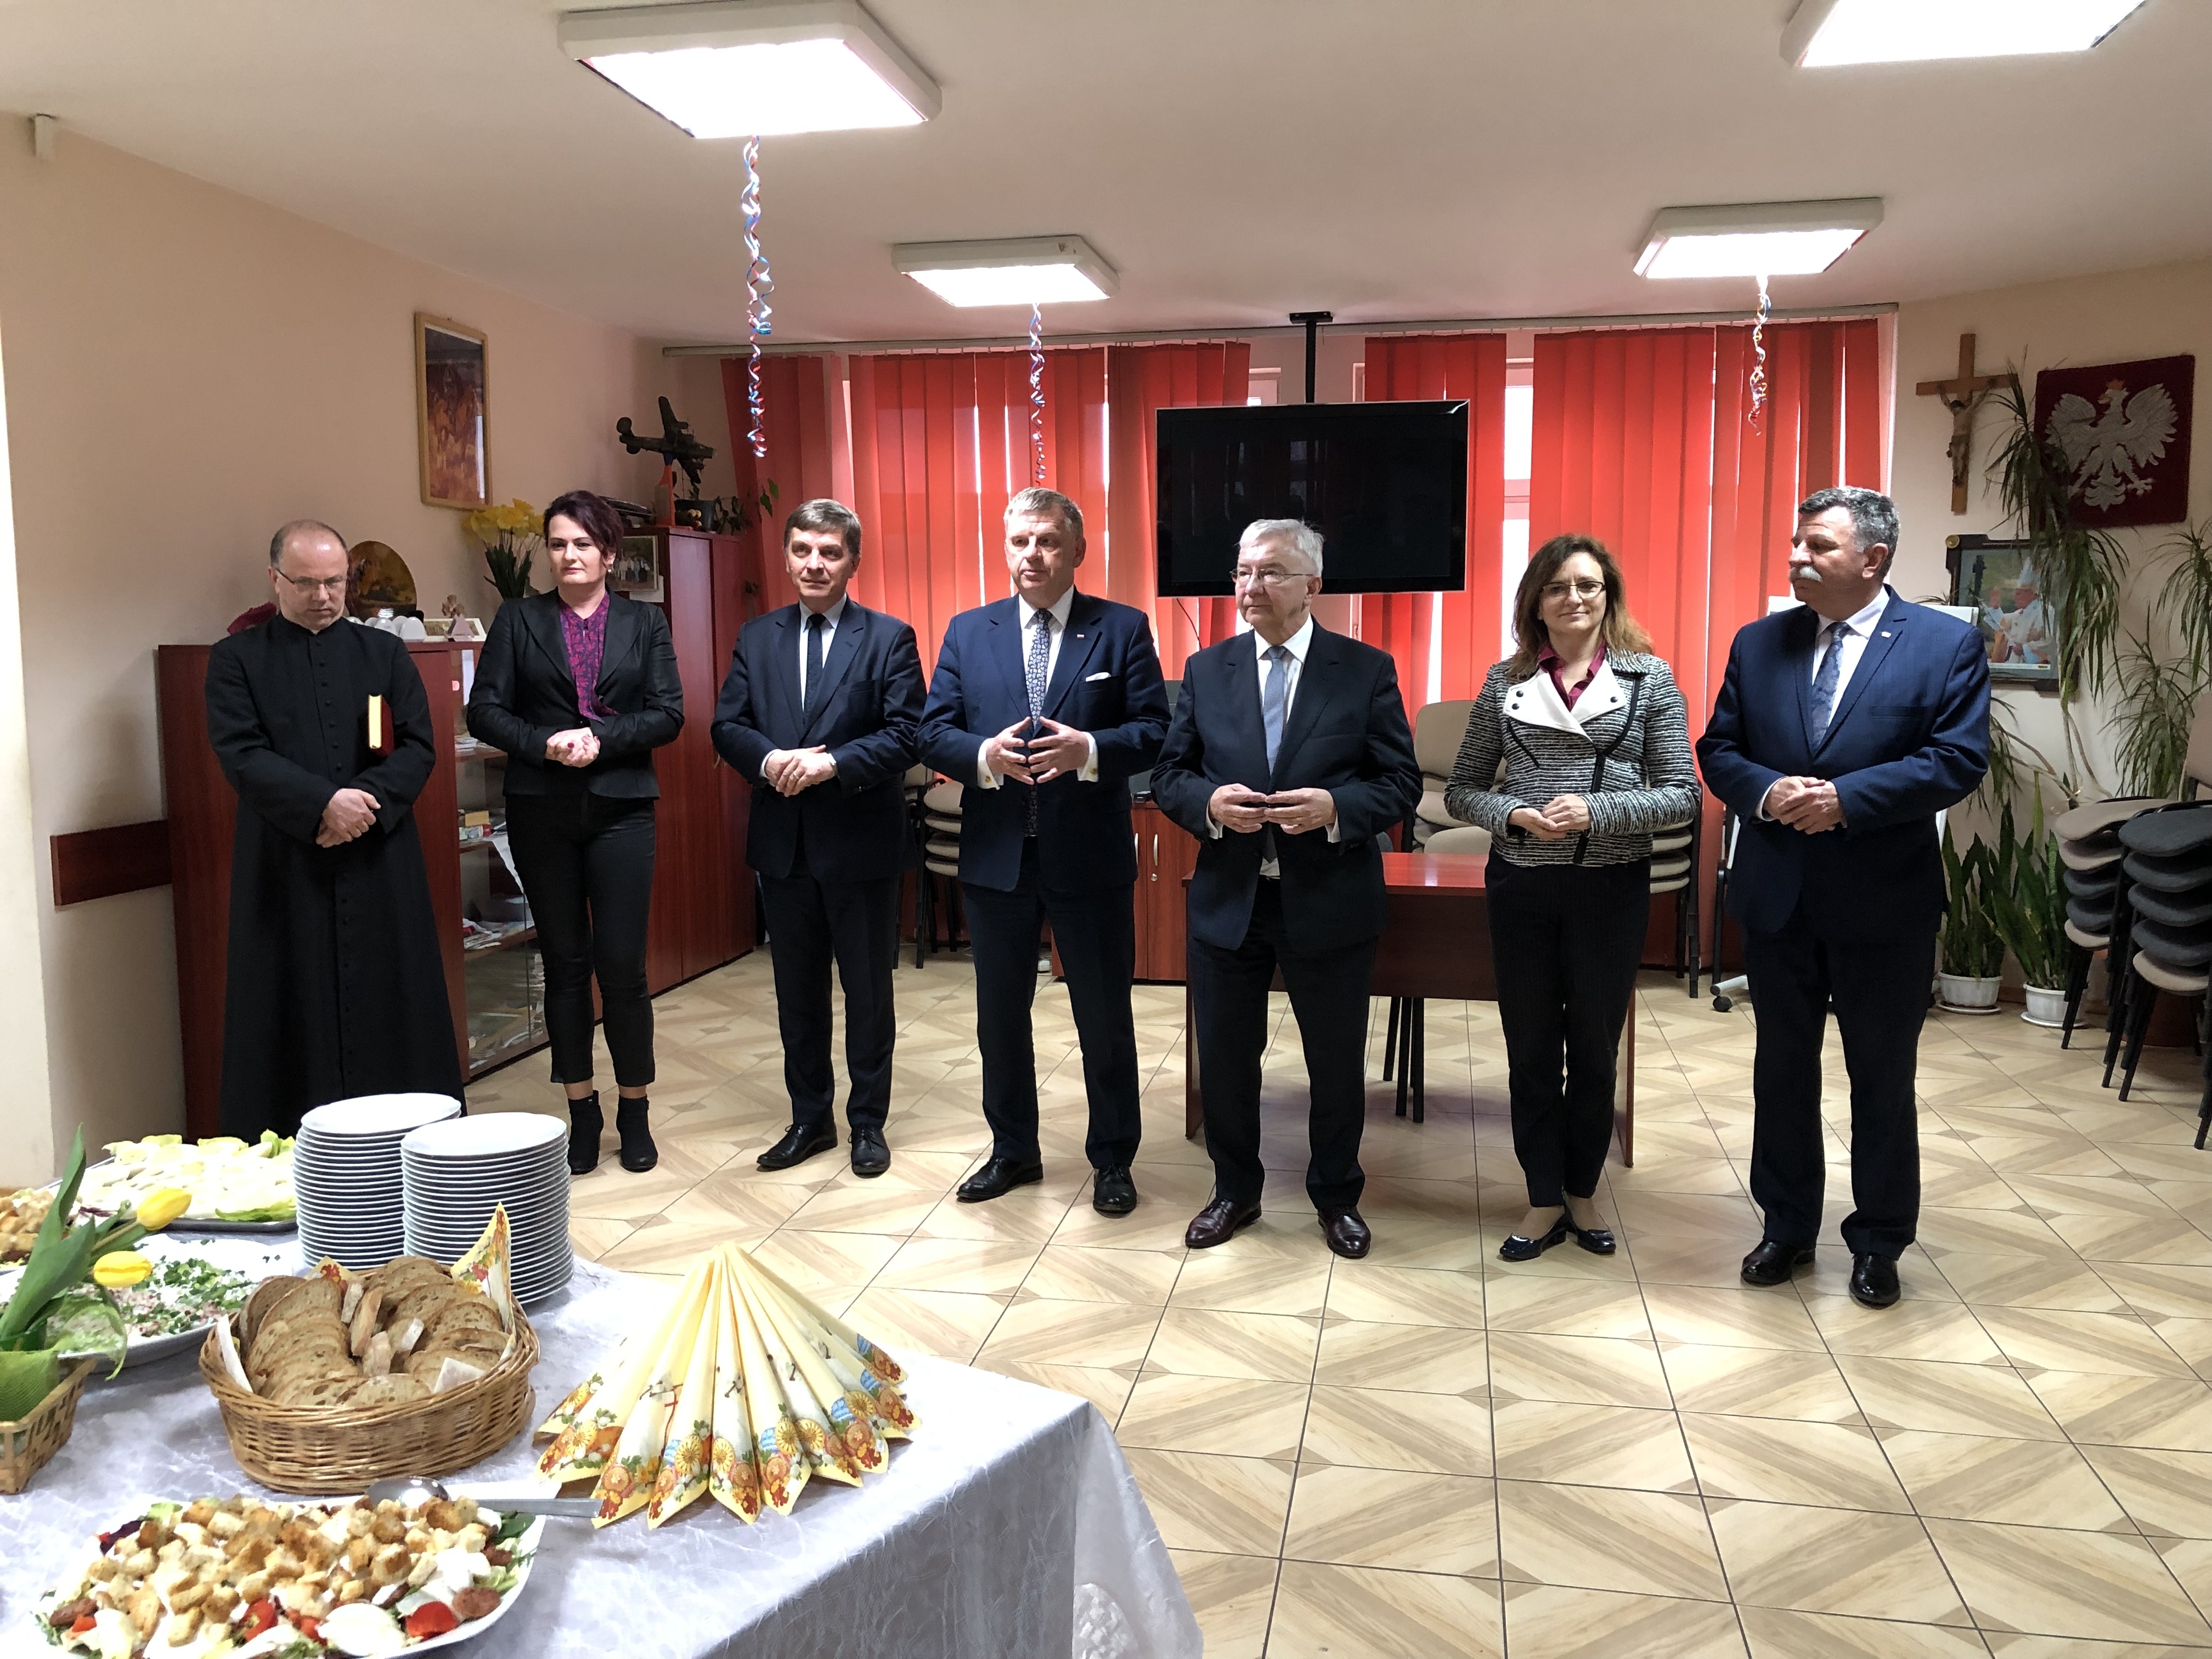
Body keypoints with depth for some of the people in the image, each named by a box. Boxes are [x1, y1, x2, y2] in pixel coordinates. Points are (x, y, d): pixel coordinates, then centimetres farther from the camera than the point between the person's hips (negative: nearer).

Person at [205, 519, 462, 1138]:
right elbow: (242, 755, -6)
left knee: (389, 1005, 3)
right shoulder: (237, 659, 5)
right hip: (285, 866, -1)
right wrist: (322, 803, -18)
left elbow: (419, 745, 3)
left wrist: (370, 802, -13)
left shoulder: (383, 652, 11)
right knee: (297, 1016, 0)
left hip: (380, 860, 2)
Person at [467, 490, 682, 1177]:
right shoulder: (518, 619, 7)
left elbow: (668, 714, 0)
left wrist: (600, 738, -15)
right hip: (542, 811, 1)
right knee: (564, 961, 7)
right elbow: (485, 711, 1)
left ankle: (635, 1111, 13)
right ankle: (581, 1112, 18)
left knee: (622, 962, -2)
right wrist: (546, 744, -15)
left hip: (620, 808, -1)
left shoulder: (645, 623, 8)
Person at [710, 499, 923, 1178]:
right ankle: (810, 1119, 27)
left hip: (859, 842, -4)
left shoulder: (889, 638, -4)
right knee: (797, 990, 14)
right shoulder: (757, 638, 9)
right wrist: (769, 760, -15)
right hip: (783, 842, 4)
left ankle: (868, 1122, 21)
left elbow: (907, 734, -11)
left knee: (867, 989, 7)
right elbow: (728, 726, 5)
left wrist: (833, 763, -22)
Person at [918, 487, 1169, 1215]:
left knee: (1105, 1018, 8)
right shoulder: (967, 631, 7)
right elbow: (934, 731, 1)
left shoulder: (1122, 629, -1)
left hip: (1090, 856, -3)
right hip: (996, 856, 3)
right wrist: (986, 756, -19)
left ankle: (1112, 1160, 25)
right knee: (1000, 1015, 15)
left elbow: (1155, 731, -7)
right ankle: (1013, 1150, 33)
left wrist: (1088, 750, -24)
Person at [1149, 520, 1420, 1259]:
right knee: (1225, 1057, 13)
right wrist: (1210, 803, -16)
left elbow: (1400, 782, -4)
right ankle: (1235, 1191, 34)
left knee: (1337, 1061, 11)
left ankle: (1336, 1196, 33)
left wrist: (1335, 806, -22)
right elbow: (1169, 776, 5)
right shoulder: (1206, 669, 4)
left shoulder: (1366, 670, -3)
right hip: (1227, 899, 2)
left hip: (1330, 904, -2)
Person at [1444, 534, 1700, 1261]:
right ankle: (1544, 1201, 24)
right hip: (1521, 887, 1)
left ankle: (1581, 1192, 30)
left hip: (1612, 888, -1)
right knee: (1531, 1049, 9)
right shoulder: (1505, 683, 3)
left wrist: (1596, 812, -19)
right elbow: (1462, 789, 5)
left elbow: (1681, 793, -5)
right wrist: (1517, 815, -14)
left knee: (1595, 1046, 12)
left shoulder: (1651, 679, -1)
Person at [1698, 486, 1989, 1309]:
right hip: (1777, 899, 3)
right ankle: (1787, 1227, 31)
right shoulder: (1758, 644, 4)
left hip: (1886, 905, -3)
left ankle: (1878, 1243, 27)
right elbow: (1719, 748, 5)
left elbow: (1961, 758, -13)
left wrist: (1847, 797, -23)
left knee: (1883, 1081, 10)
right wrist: (1766, 793, -16)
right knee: (1783, 1070, 14)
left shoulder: (1947, 643, -5)